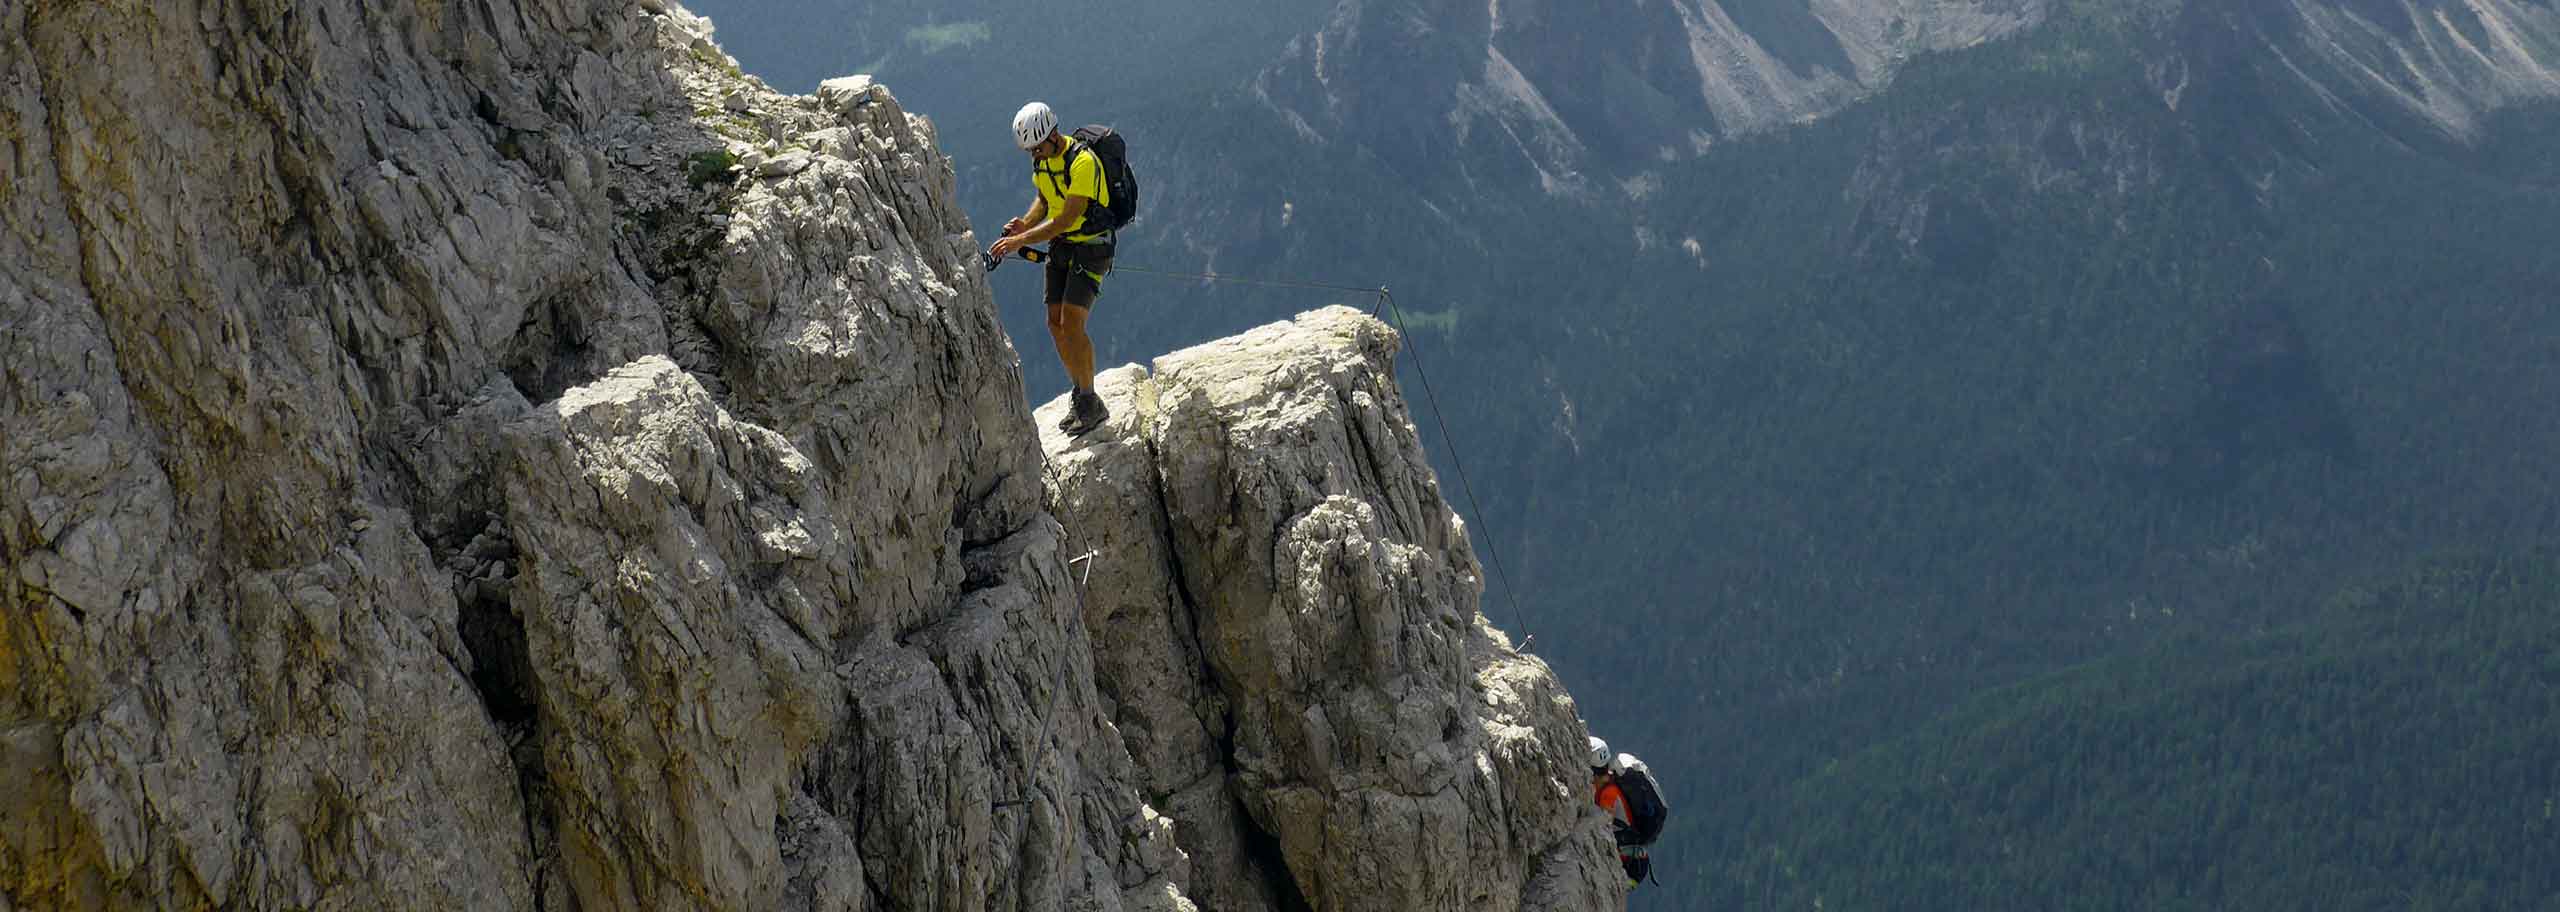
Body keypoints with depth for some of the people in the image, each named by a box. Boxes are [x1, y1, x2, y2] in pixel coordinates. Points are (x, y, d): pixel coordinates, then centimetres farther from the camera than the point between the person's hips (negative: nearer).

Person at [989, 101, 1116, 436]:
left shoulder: (1083, 162, -25)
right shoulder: (1042, 160, 2)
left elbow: (1068, 217, -29)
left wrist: (1021, 241, -31)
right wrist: (1025, 224, -5)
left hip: (1091, 247, -8)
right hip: (1061, 245, 8)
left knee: (1072, 322, -16)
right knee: (1056, 323, 4)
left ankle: (1091, 403, -8)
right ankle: (1081, 395, 16)